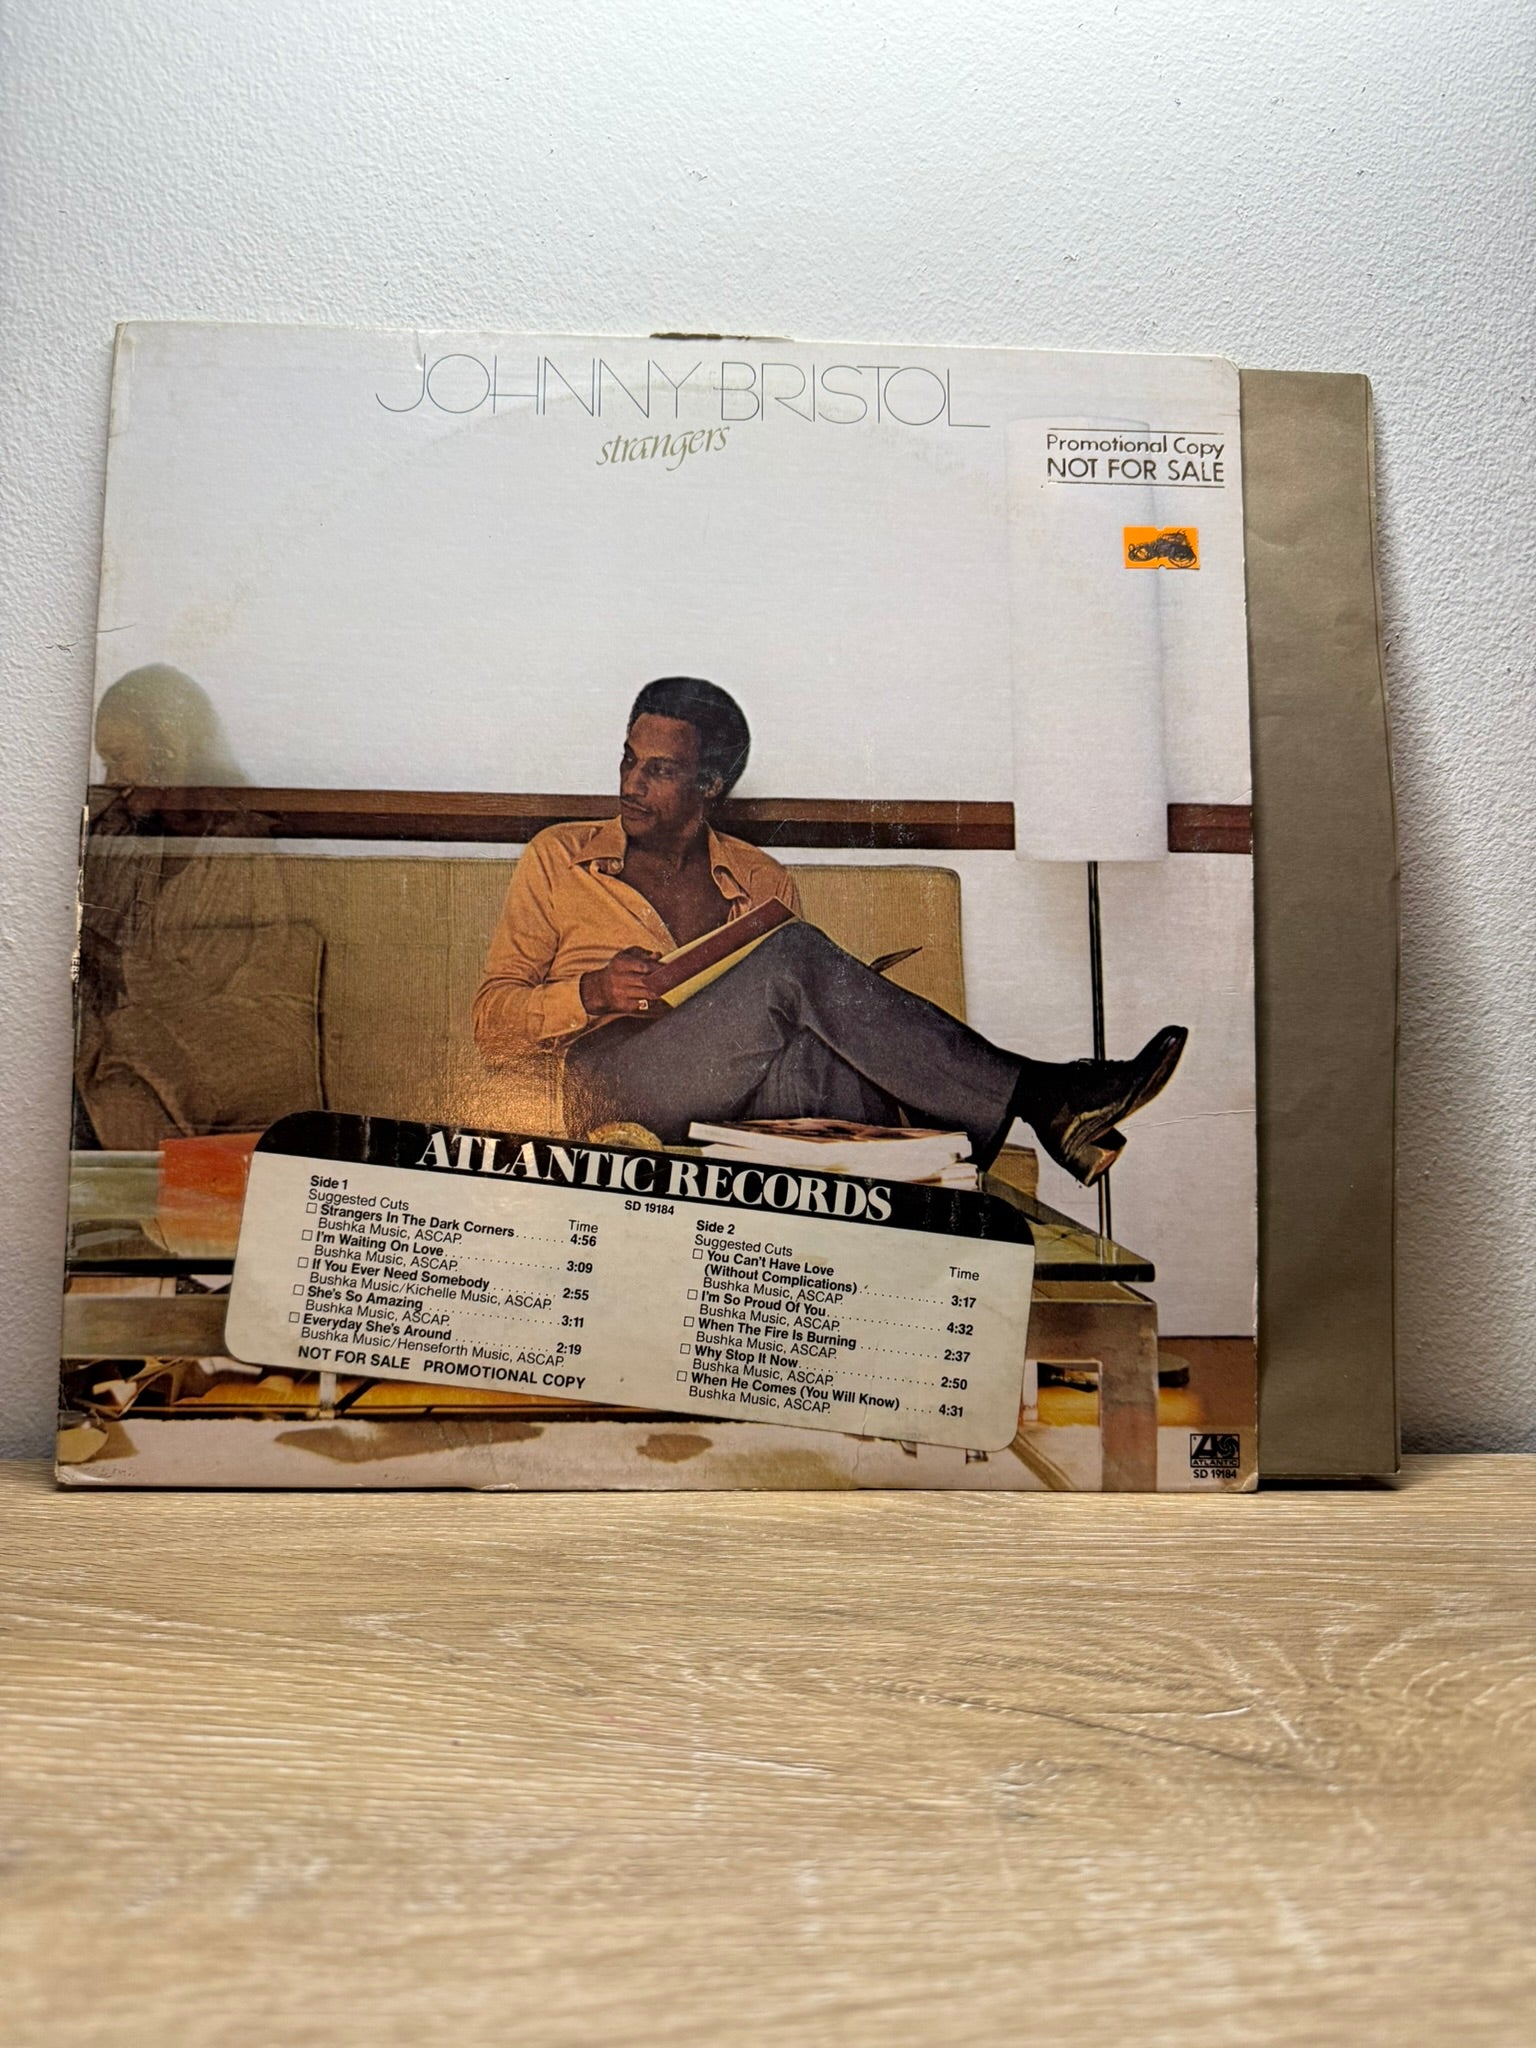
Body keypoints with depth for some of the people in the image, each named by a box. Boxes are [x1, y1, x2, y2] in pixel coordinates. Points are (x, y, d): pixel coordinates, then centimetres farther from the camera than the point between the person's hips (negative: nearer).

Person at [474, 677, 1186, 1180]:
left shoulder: (763, 883, 19)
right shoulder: (559, 859, 14)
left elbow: (800, 1025, 18)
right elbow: (492, 1021, 9)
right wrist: (591, 993, -11)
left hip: (737, 1102, 3)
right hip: (614, 1077, -3)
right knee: (792, 956, -27)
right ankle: (1039, 1096, -30)